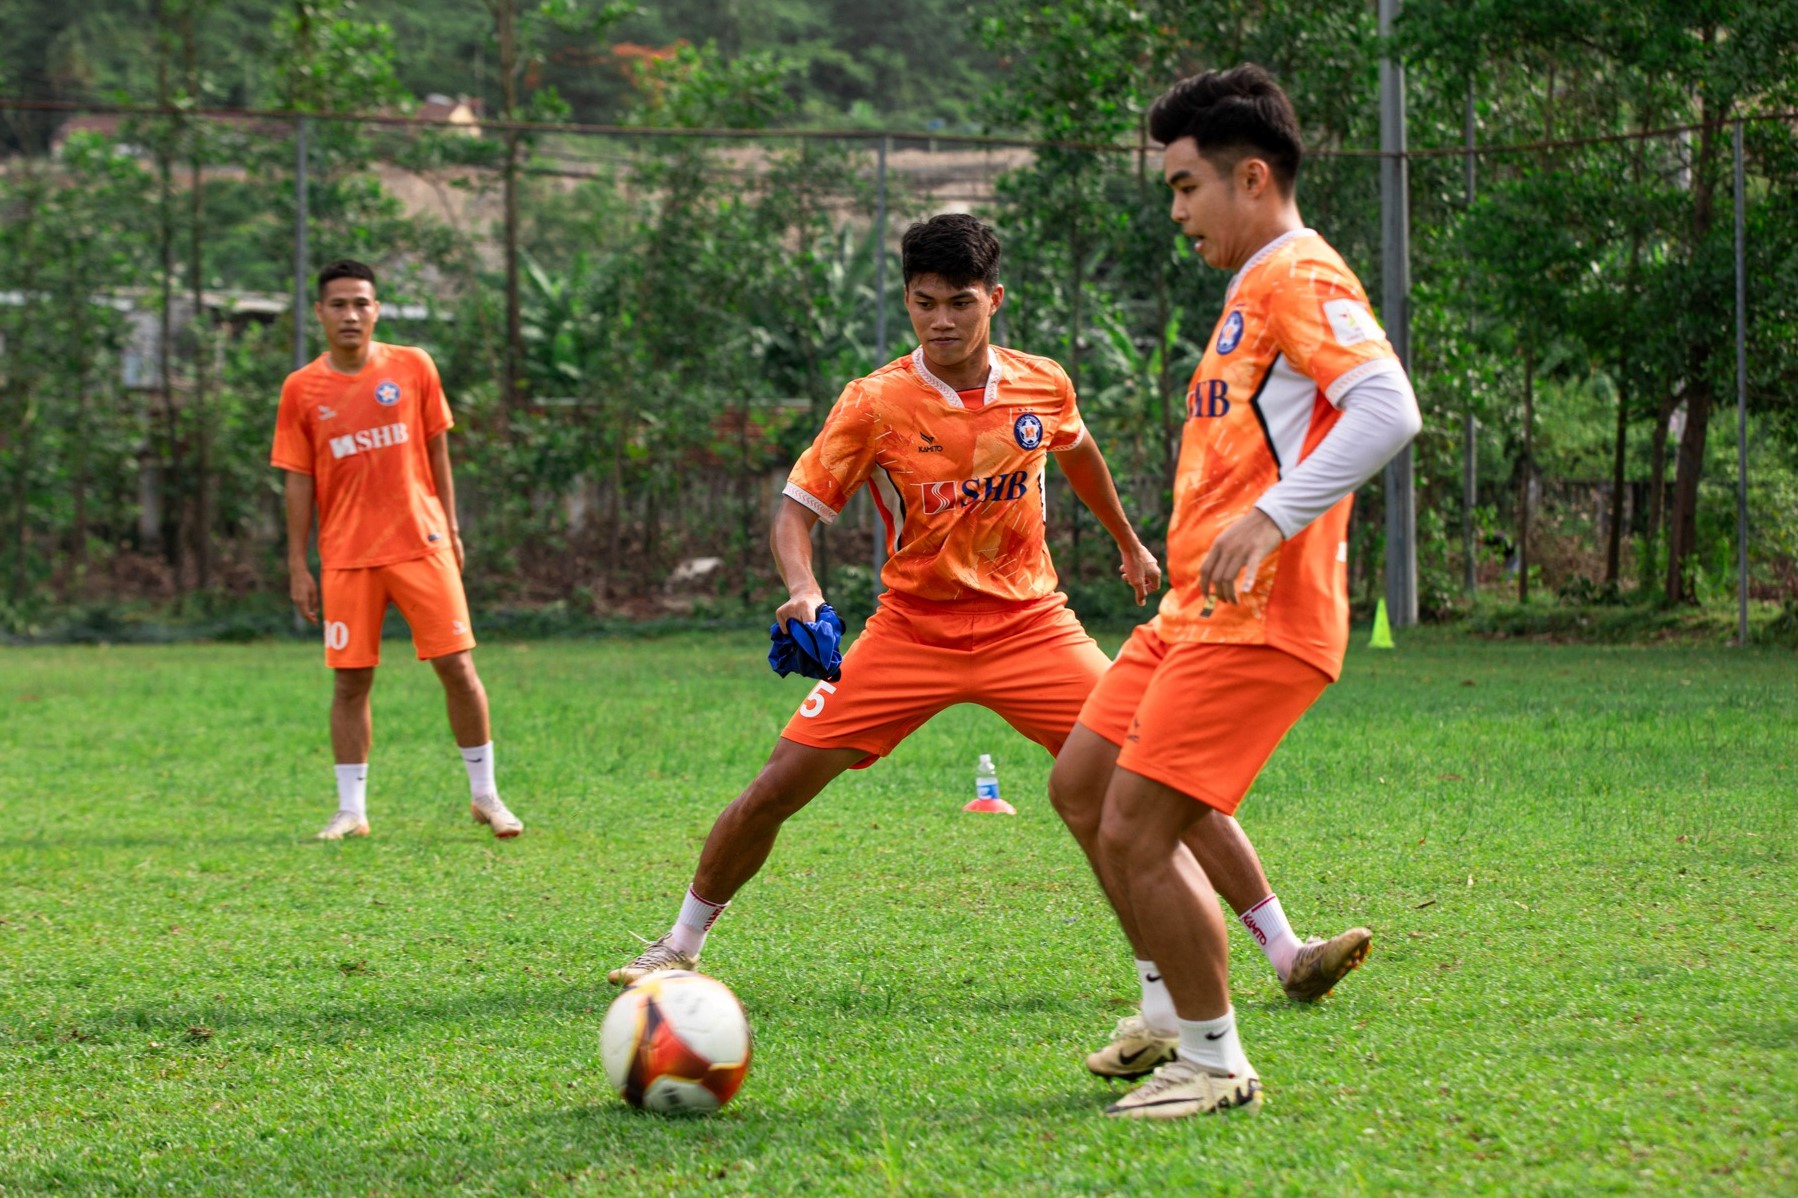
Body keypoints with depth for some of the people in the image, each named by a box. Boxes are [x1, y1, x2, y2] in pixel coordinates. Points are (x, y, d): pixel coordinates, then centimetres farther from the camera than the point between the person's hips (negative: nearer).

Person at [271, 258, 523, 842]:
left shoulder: (412, 368, 3)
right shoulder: (301, 389, 2)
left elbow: (438, 453, 9)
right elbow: (298, 481, 4)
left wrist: (450, 529, 7)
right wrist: (297, 565, 1)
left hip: (421, 545, 0)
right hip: (346, 557, 0)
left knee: (457, 666, -2)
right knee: (350, 680, 1)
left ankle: (484, 793, 11)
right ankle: (351, 809, 10)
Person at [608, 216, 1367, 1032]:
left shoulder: (1042, 387, -4)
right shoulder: (875, 404, -13)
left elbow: (1076, 451, 20)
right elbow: (798, 506, -10)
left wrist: (1128, 543, 32)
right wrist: (802, 588, -30)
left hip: (1029, 622, 1)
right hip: (912, 629, -1)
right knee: (779, 786, -8)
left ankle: (1287, 953, -3)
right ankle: (679, 948, 14)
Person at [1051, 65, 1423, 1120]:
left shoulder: (1301, 278, -13)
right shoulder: (1252, 288, 19)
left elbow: (1389, 407, -27)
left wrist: (1272, 519, -29)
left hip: (1259, 618, -11)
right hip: (1197, 609, 11)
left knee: (1136, 833, -11)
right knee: (1082, 778, 16)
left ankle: (1217, 1066, 2)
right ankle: (1176, 1010, 25)